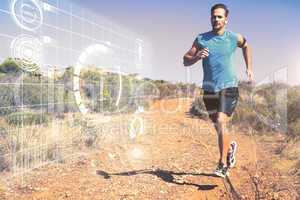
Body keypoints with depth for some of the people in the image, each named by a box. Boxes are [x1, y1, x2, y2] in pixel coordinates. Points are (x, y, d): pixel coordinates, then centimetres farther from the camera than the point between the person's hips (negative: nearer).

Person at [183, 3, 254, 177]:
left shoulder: (235, 38, 2)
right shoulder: (201, 39, 1)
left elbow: (246, 46, 24)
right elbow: (185, 61, 1)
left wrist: (249, 68, 16)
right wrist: (197, 57, -21)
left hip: (229, 87, -2)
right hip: (209, 90, 2)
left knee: (221, 123, -18)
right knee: (219, 127, 14)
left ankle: (223, 165, -4)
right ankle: (230, 148, 43)